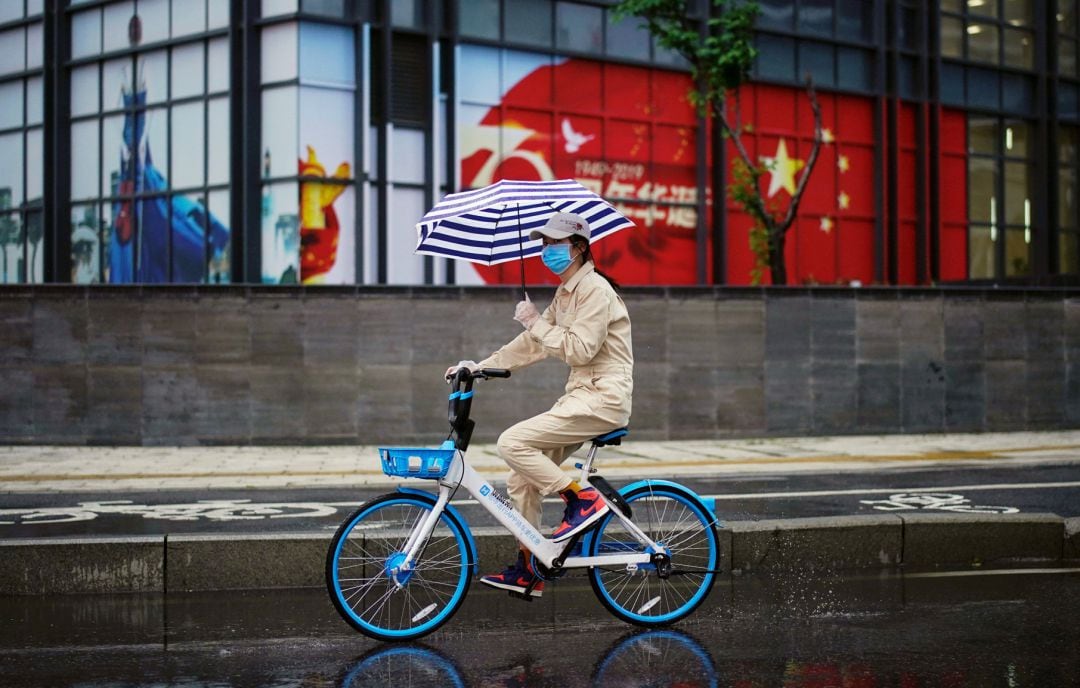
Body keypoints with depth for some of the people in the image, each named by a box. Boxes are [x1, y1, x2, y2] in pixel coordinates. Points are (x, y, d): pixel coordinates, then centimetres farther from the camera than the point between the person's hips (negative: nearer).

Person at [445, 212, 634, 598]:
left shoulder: (595, 289, -12)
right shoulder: (566, 293, 18)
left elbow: (579, 349, -21)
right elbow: (532, 345, 19)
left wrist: (537, 323, -13)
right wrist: (481, 365, 12)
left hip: (602, 398, -9)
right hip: (581, 396, 9)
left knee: (512, 443, -20)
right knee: (522, 478, 6)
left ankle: (583, 499, -10)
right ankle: (527, 572, 11)